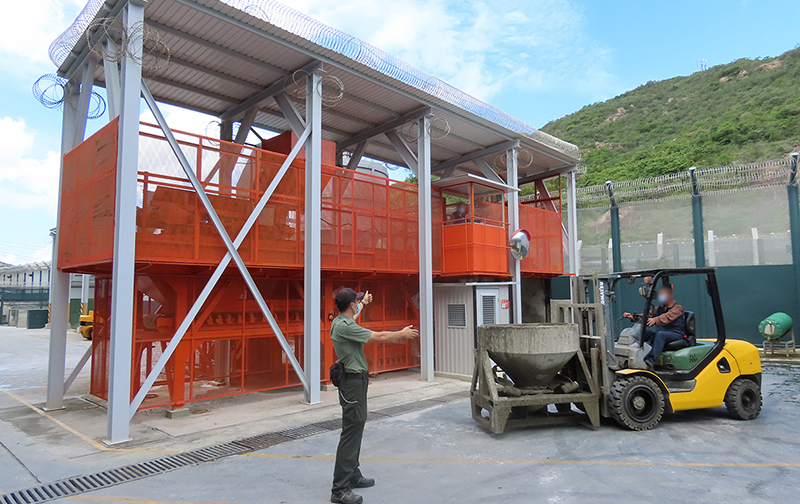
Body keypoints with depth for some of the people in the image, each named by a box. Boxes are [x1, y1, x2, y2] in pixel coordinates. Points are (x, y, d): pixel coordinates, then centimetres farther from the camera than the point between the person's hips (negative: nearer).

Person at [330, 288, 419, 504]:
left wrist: (364, 302, 53)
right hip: (353, 382, -11)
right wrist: (402, 333, -4)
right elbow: (378, 337, -19)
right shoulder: (345, 327, -23)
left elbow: (353, 315, 35)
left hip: (356, 379, 11)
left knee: (356, 428, 18)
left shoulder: (341, 321, 8)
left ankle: (352, 475, 28)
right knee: (351, 432, -9)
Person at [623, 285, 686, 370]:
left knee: (660, 334, -38)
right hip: (662, 331, 7)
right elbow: (647, 315, 8)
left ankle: (651, 362, -51)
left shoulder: (678, 307, -3)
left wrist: (655, 320, -44)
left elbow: (668, 316, -24)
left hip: (676, 334, -7)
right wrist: (633, 317, -11)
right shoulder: (660, 308, 20)